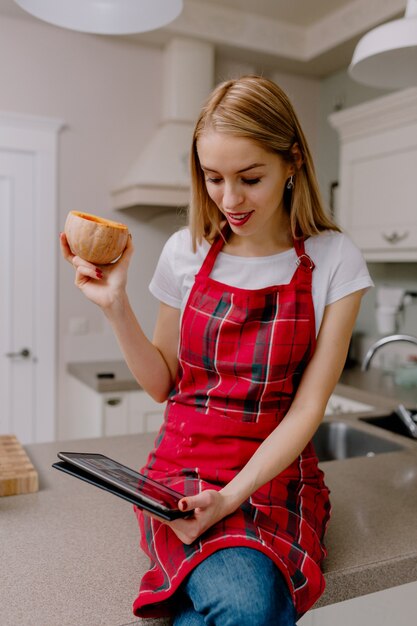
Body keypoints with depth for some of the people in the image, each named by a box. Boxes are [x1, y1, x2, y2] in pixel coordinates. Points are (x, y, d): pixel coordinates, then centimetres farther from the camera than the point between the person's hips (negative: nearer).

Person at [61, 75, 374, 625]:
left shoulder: (333, 261, -5)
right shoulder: (187, 252, 0)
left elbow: (308, 405, -7)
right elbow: (162, 384, 6)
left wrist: (230, 498, -18)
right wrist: (115, 306, -8)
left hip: (277, 472, 0)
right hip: (184, 466, 0)